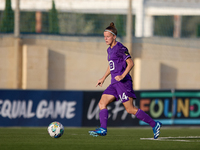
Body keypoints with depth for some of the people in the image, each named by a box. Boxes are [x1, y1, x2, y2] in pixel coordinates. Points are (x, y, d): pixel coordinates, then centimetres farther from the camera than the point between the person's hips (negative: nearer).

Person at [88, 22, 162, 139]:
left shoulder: (120, 48, -9)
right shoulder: (110, 50, 17)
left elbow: (130, 63, -14)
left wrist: (122, 76, -24)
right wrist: (104, 78, 28)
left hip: (123, 82, -9)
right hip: (114, 83, 9)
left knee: (130, 109, -11)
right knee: (102, 103, -1)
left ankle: (154, 125, -5)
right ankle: (103, 129, -7)